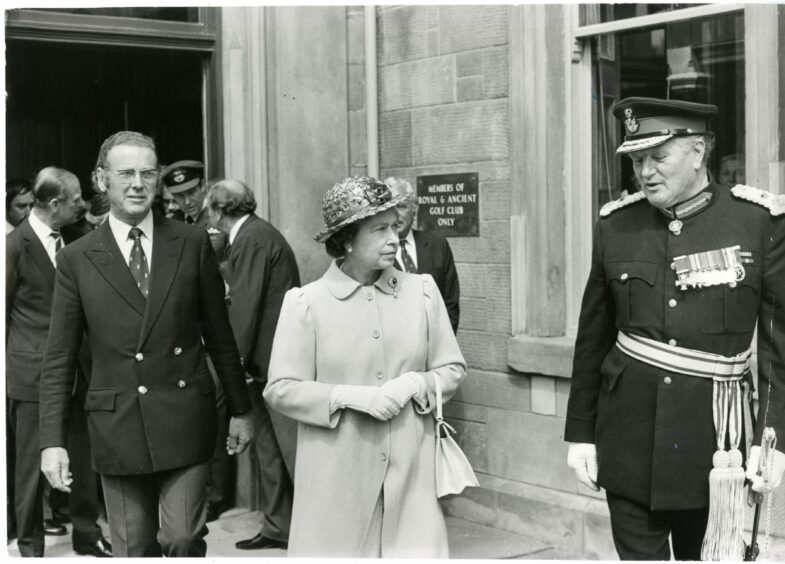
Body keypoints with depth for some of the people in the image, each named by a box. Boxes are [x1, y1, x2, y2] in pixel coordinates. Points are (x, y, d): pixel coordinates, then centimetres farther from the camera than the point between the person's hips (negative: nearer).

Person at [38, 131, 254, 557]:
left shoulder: (192, 244, 3)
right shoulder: (77, 259, 1)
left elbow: (219, 334, 9)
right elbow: (58, 359, 2)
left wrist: (240, 410, 11)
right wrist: (52, 441, -4)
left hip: (185, 422, 0)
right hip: (117, 425, 0)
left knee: (182, 540, -7)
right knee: (134, 551, 7)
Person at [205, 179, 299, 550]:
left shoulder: (251, 240, -15)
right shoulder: (256, 234, 16)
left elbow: (245, 305, -19)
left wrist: (238, 359, -16)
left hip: (273, 360, -10)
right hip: (266, 362, 10)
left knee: (292, 447, -6)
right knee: (268, 446, 15)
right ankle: (277, 527, 23)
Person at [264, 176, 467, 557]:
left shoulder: (422, 292, 5)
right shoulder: (305, 303, -4)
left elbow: (452, 369, 11)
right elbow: (280, 389, -4)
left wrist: (416, 384, -10)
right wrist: (352, 396, -15)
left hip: (410, 469, 2)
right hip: (337, 474, -2)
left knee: (417, 550, 0)